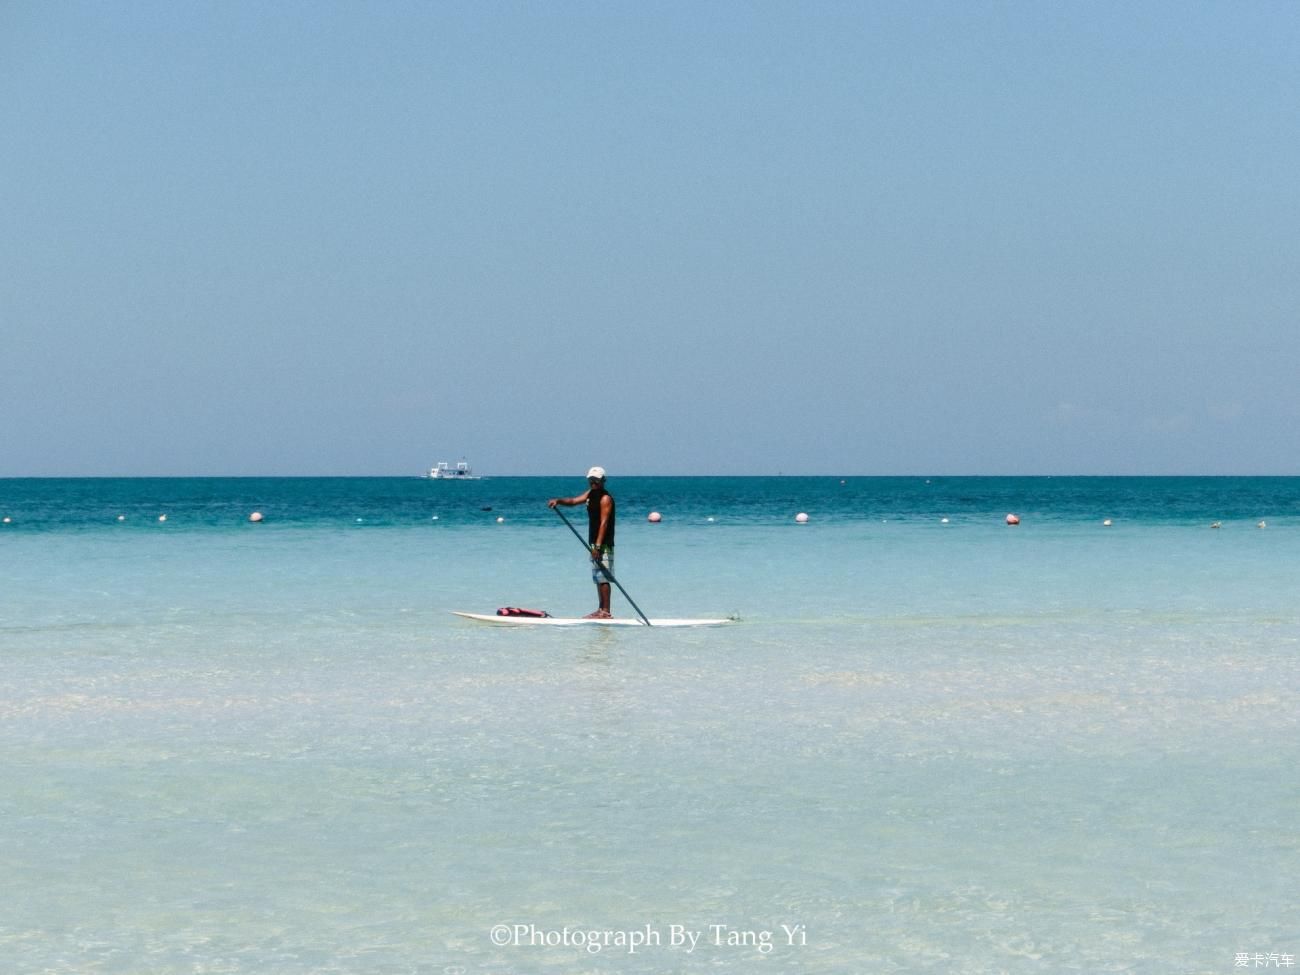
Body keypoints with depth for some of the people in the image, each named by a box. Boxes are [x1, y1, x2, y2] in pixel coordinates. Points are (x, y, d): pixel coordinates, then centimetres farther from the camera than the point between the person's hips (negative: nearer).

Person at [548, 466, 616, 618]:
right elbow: (573, 501, 12)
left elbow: (604, 523, -20)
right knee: (597, 578, 12)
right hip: (594, 543, 10)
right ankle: (601, 609, 16)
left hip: (604, 544, -10)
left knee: (603, 578, -11)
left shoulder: (605, 498, -13)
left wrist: (598, 545, -27)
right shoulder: (590, 494, 15)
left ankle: (606, 612, -13)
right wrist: (558, 500, -9)